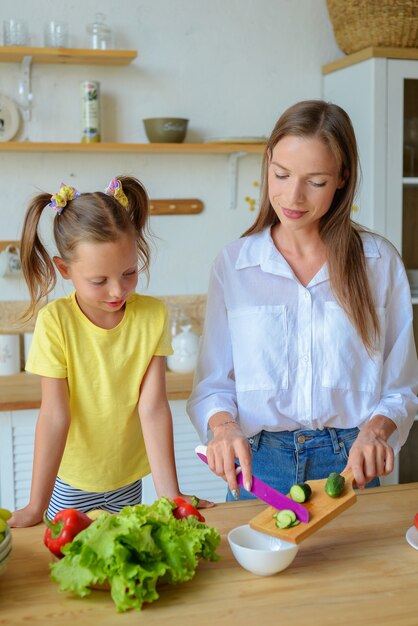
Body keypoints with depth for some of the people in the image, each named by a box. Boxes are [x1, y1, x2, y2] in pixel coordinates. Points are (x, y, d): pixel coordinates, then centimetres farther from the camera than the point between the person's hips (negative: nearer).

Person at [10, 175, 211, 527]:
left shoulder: (153, 316, -15)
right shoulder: (56, 322, -21)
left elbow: (153, 407, -18)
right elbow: (54, 416, -21)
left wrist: (170, 493, -22)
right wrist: (37, 506, -19)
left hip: (129, 479, 2)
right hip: (71, 483, -2)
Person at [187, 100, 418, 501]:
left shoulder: (380, 263, 1)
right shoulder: (233, 265, 2)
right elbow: (212, 384, 3)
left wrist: (376, 429, -15)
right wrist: (223, 425, -17)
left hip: (350, 466, 0)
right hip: (260, 467, 0)